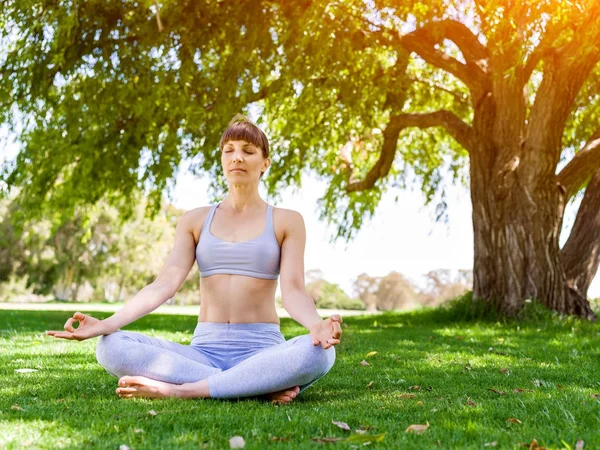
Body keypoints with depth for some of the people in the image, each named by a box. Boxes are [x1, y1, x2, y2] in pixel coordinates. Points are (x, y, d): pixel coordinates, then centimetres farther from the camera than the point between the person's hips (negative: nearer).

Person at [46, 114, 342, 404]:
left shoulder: (286, 221, 5)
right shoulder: (195, 221, 11)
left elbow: (293, 291, -7)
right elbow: (165, 283, -3)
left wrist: (317, 325, -32)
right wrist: (106, 324, -20)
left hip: (261, 351, -2)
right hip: (204, 352, 2)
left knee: (318, 352, -36)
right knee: (111, 347, -24)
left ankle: (179, 389, -29)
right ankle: (260, 386, -26)